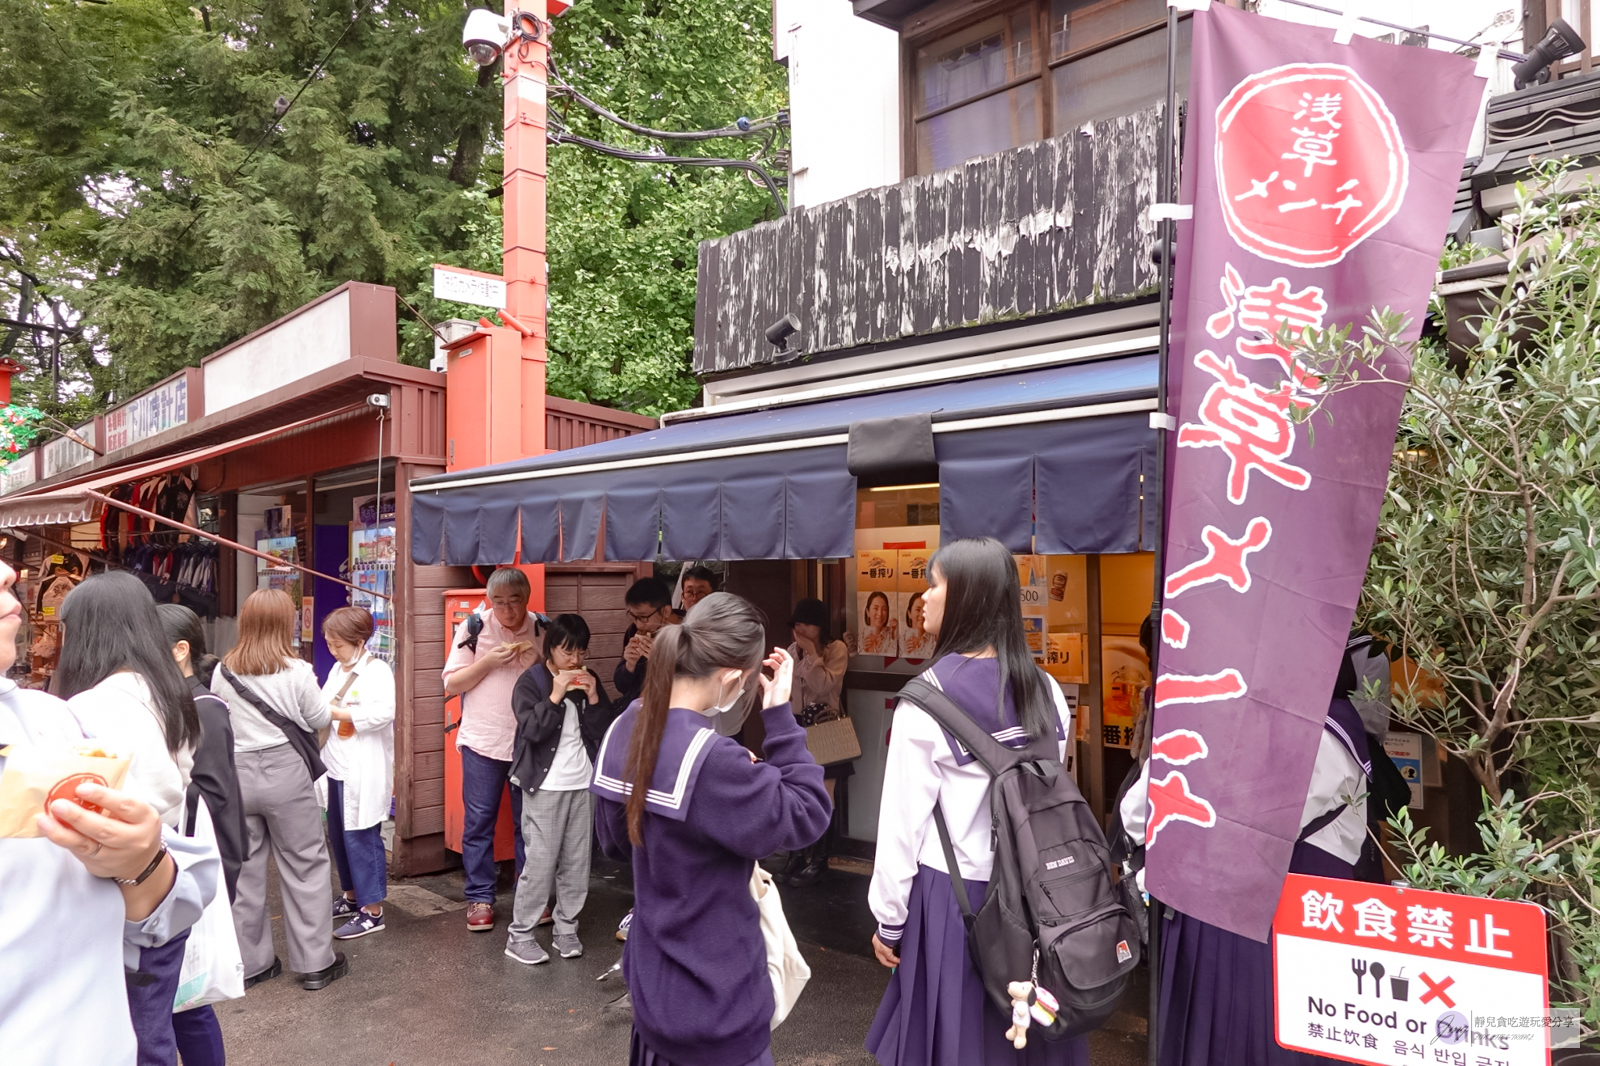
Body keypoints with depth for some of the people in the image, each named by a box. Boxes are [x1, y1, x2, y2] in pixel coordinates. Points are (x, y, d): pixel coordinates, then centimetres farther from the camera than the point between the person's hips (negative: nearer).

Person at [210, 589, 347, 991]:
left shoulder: (223, 673, -2)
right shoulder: (297, 671, -12)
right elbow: (319, 719, -2)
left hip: (236, 772, 3)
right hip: (284, 770, -3)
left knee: (244, 868, 12)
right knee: (305, 866, 6)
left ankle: (250, 962, 22)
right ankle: (315, 962, 11)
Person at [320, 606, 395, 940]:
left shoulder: (377, 671, -13)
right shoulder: (338, 670, 13)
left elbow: (384, 712, -26)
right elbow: (325, 706, 13)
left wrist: (338, 713, -22)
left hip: (365, 771, -9)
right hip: (339, 766, 9)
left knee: (361, 837, -4)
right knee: (339, 836, 17)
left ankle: (372, 911, 6)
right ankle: (352, 897, 33)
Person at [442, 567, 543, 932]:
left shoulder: (542, 630, 2)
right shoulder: (473, 628, -2)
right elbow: (451, 684, -1)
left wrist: (539, 663, -11)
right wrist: (488, 662, -16)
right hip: (483, 740, -1)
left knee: (530, 821, 9)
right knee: (478, 821, 5)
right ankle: (479, 898, 18)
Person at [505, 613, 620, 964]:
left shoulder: (590, 681, 7)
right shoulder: (531, 682, -5)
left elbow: (605, 731, 2)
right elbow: (530, 729, -17)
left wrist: (593, 698, -11)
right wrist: (555, 696, -22)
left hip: (583, 785, 4)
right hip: (545, 786, -4)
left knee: (577, 864, 9)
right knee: (540, 865, -4)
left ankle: (566, 929, 22)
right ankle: (520, 936, 9)